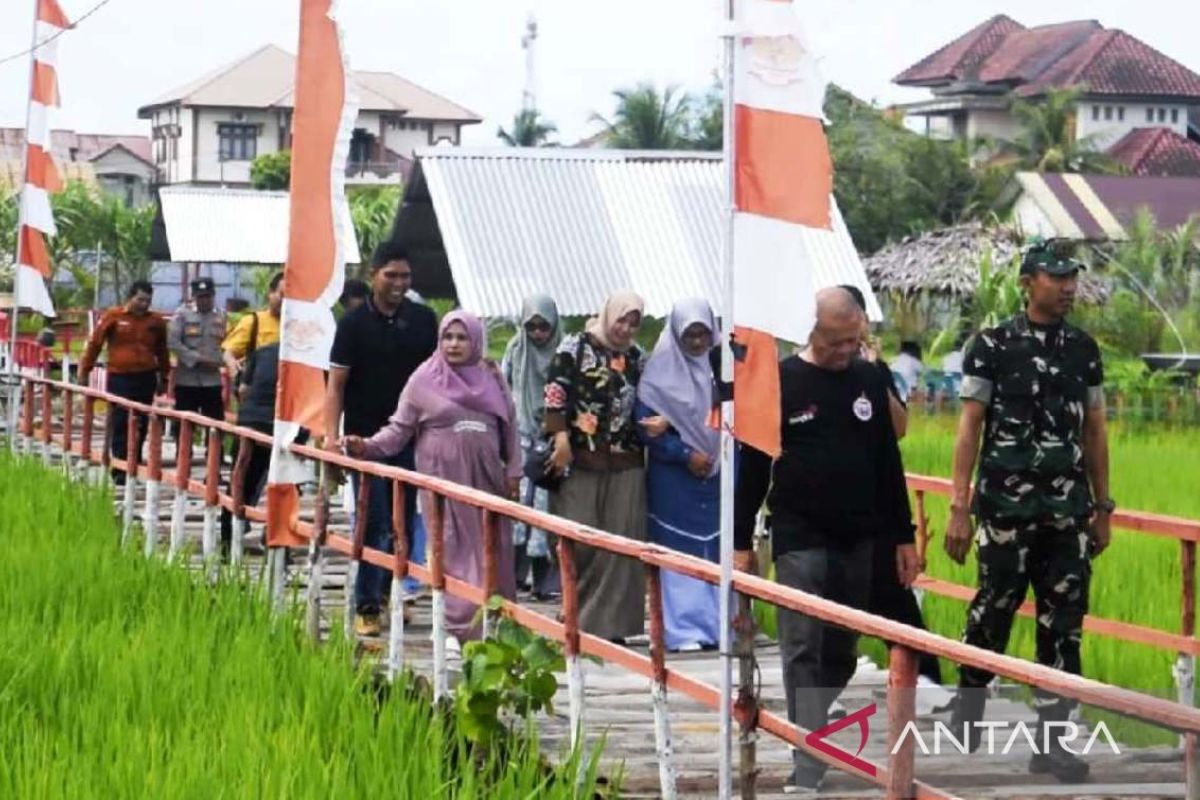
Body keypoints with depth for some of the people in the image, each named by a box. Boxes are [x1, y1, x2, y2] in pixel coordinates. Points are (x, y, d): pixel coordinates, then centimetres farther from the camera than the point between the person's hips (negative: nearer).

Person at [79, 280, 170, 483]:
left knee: (140, 427, 6)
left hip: (146, 380, 3)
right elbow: (95, 344, 3)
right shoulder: (113, 317, -2)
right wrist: (84, 372, 2)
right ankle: (120, 471, -6)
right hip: (119, 379, -3)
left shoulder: (156, 322, 7)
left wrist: (163, 377, 19)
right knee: (121, 425, -6)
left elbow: (162, 352, 18)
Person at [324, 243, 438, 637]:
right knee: (372, 523, -4)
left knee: (404, 521, 9)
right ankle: (366, 606, 1)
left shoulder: (423, 320, 6)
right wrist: (332, 434, -15)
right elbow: (336, 382, -4)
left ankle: (391, 590, 25)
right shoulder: (354, 323, -3)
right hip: (366, 438, -3)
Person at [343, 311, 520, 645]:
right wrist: (367, 446, -13)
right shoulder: (424, 380, 0)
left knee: (492, 551, 4)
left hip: (486, 477, 3)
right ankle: (458, 625, 2)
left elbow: (509, 427, 14)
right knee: (452, 549, -4)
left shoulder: (492, 378, 9)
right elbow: (400, 429, 1)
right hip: (444, 476, -3)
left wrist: (513, 470, 8)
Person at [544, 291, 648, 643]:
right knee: (579, 544, -3)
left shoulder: (636, 358, 14)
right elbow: (556, 394, -7)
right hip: (580, 462, -4)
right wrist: (561, 438, -15)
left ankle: (612, 624, 7)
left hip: (625, 466, 5)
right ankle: (576, 623, 5)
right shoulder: (574, 348, -1)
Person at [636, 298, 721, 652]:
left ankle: (716, 625, 11)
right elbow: (647, 425, -7)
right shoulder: (660, 371, -3)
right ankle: (683, 630, -1)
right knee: (681, 552, -3)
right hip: (675, 477, -3)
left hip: (717, 473, 3)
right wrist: (685, 455, -13)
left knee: (716, 549, 5)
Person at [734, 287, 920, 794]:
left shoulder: (870, 382, 8)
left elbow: (888, 464, 14)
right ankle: (810, 770, -13)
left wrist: (903, 536, 12)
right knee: (803, 652, -9)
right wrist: (740, 543, -4)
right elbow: (752, 467, -1)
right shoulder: (780, 382, -3)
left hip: (858, 542, 4)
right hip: (799, 539, -4)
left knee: (841, 653, 9)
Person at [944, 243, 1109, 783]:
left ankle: (1052, 742, 5)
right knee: (993, 610, 2)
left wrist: (1103, 507, 11)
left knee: (1064, 621, 2)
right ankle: (966, 714, 23)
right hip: (1006, 506, -4)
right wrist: (959, 508, -11)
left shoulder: (1084, 350, 10)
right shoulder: (993, 346, -3)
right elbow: (970, 428, -5)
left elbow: (1094, 433, 14)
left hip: (1068, 509, 4)